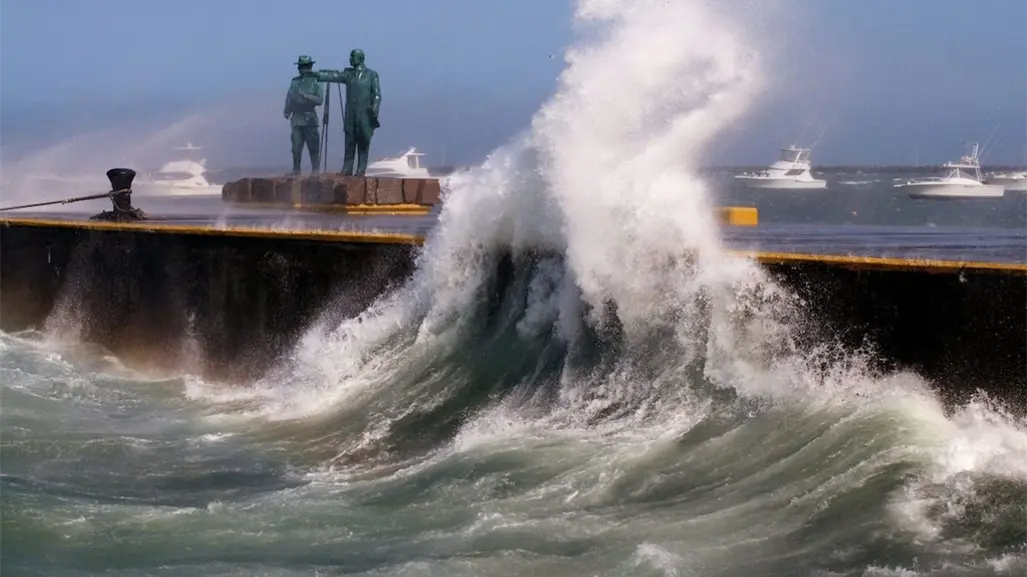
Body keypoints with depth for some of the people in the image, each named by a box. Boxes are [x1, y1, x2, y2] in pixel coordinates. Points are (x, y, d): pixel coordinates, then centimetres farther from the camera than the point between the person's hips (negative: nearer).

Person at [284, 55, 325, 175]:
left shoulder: (316, 82, 0)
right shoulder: (295, 82, 12)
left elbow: (320, 100, -7)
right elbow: (289, 98, 12)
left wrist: (306, 96, -18)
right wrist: (287, 111, -2)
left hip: (310, 119, -4)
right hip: (296, 119, 4)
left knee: (313, 147, -3)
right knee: (296, 147, 4)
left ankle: (315, 170, 2)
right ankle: (296, 170, 11)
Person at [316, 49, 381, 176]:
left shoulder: (371, 75, 1)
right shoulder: (348, 74, 10)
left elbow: (377, 94, -1)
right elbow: (333, 76, 1)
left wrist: (375, 109, -12)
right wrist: (317, 75, -10)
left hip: (365, 115, -3)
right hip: (351, 115, 3)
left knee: (363, 144, -2)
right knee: (349, 143, 2)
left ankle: (361, 170, 1)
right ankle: (347, 169, 4)